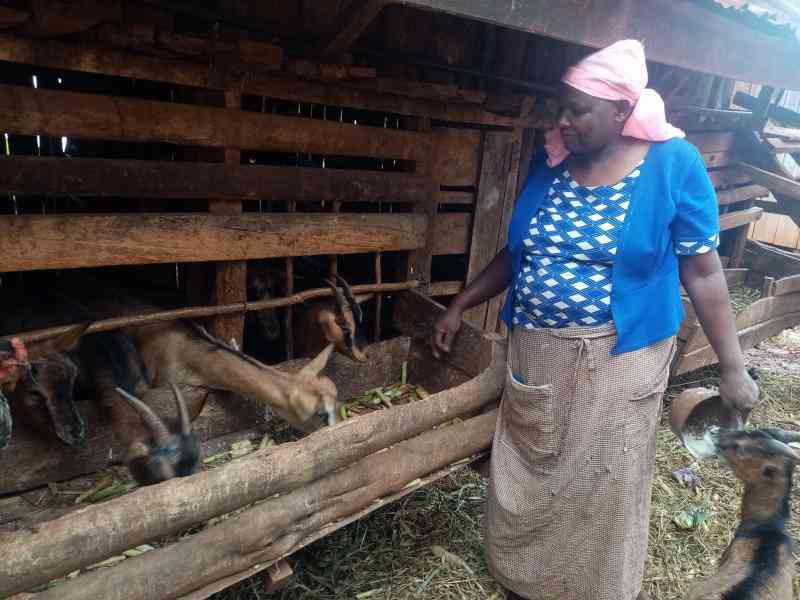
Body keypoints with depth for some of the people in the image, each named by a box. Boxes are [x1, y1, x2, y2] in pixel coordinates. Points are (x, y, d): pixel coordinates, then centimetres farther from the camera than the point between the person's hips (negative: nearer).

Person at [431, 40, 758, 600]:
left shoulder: (673, 163, -9)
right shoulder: (550, 162, 2)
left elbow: (702, 271, -6)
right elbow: (516, 253, 11)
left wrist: (732, 368, -6)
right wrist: (459, 306, 10)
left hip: (619, 360, -4)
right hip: (537, 353, 5)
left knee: (603, 488, 11)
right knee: (528, 476, 17)